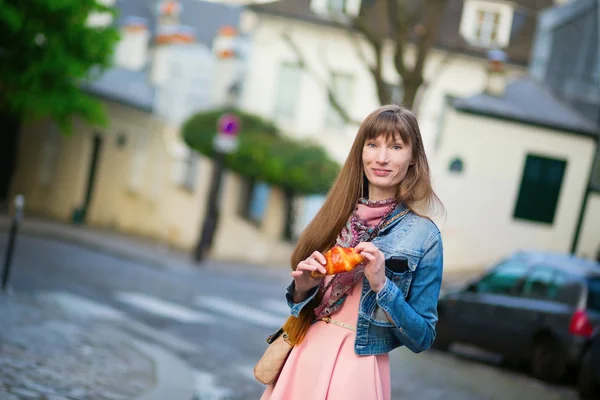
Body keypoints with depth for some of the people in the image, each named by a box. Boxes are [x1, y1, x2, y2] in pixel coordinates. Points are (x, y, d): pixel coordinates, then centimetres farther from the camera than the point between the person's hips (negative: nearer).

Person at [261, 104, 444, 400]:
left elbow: (423, 338, -7)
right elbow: (299, 301, 11)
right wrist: (303, 287, -10)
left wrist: (382, 285, -19)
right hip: (301, 360, 4)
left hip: (356, 370, -4)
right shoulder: (337, 214, 2)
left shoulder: (423, 235, -9)